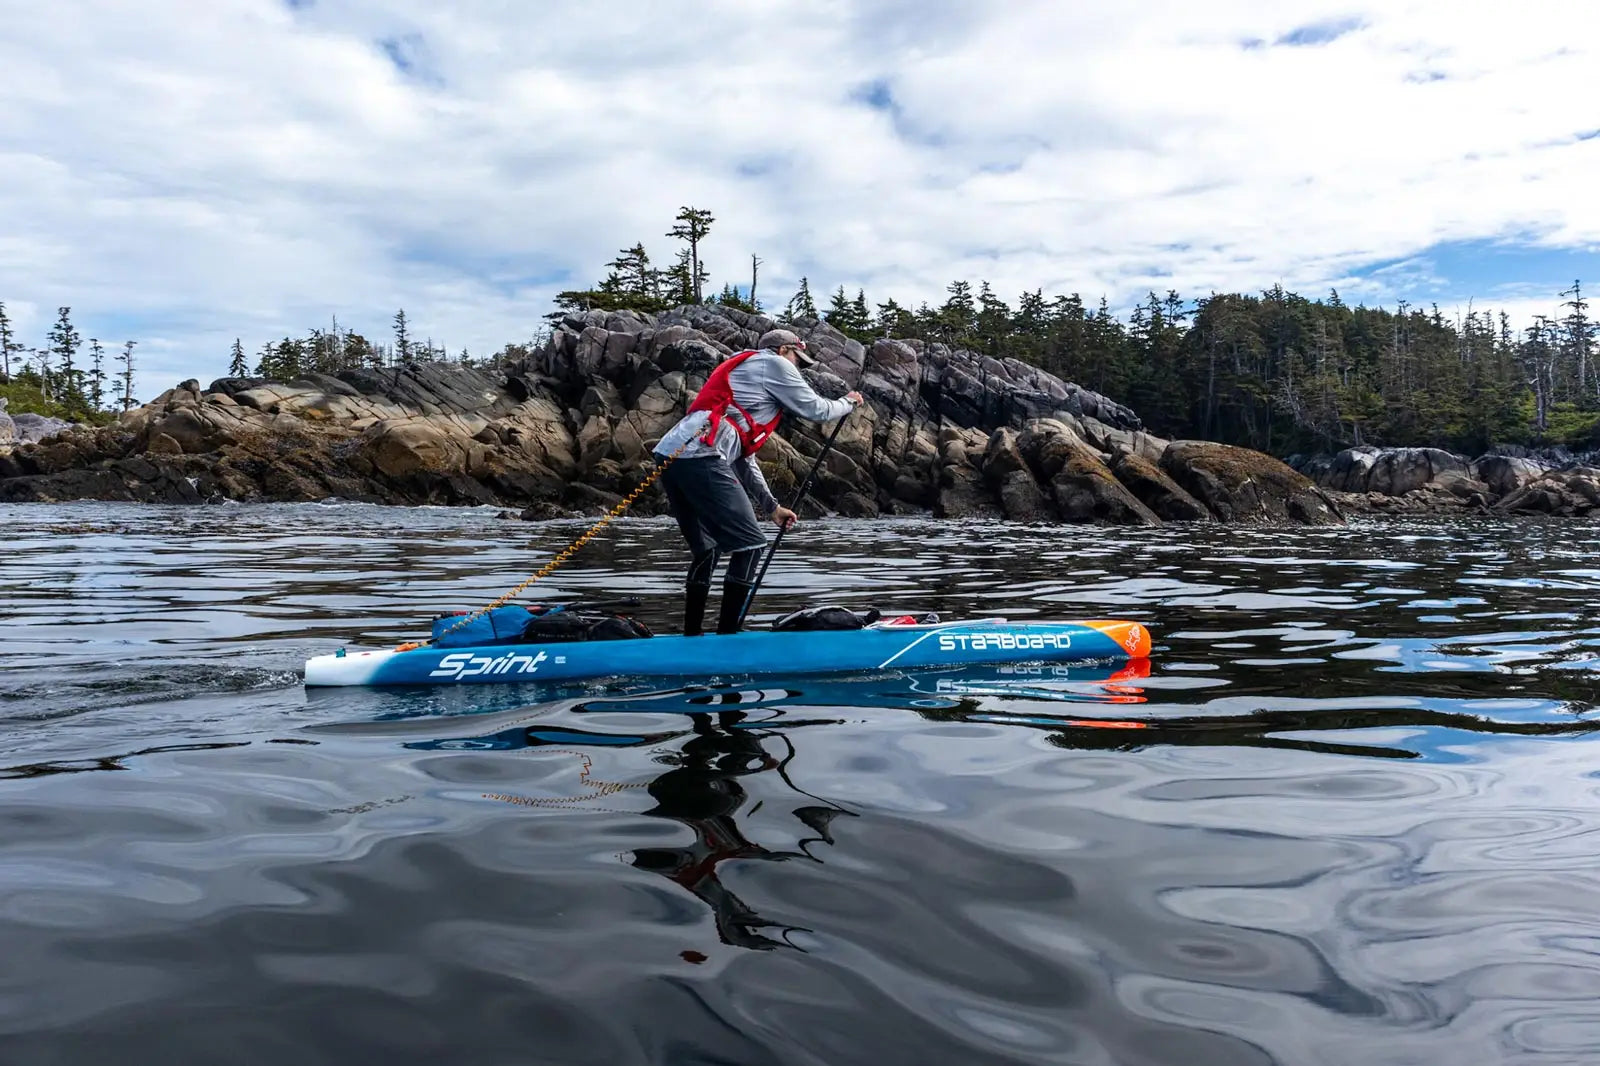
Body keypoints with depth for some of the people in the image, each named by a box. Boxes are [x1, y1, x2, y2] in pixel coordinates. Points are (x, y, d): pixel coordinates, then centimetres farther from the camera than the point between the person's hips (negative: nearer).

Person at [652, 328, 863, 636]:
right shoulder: (773, 363, 10)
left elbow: (743, 458, 35)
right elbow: (815, 409, 11)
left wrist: (771, 507, 34)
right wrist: (848, 402, 32)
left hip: (669, 456, 10)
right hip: (700, 459, -10)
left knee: (706, 550, 20)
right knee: (750, 545, -3)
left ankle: (691, 637, 24)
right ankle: (727, 636, -4)